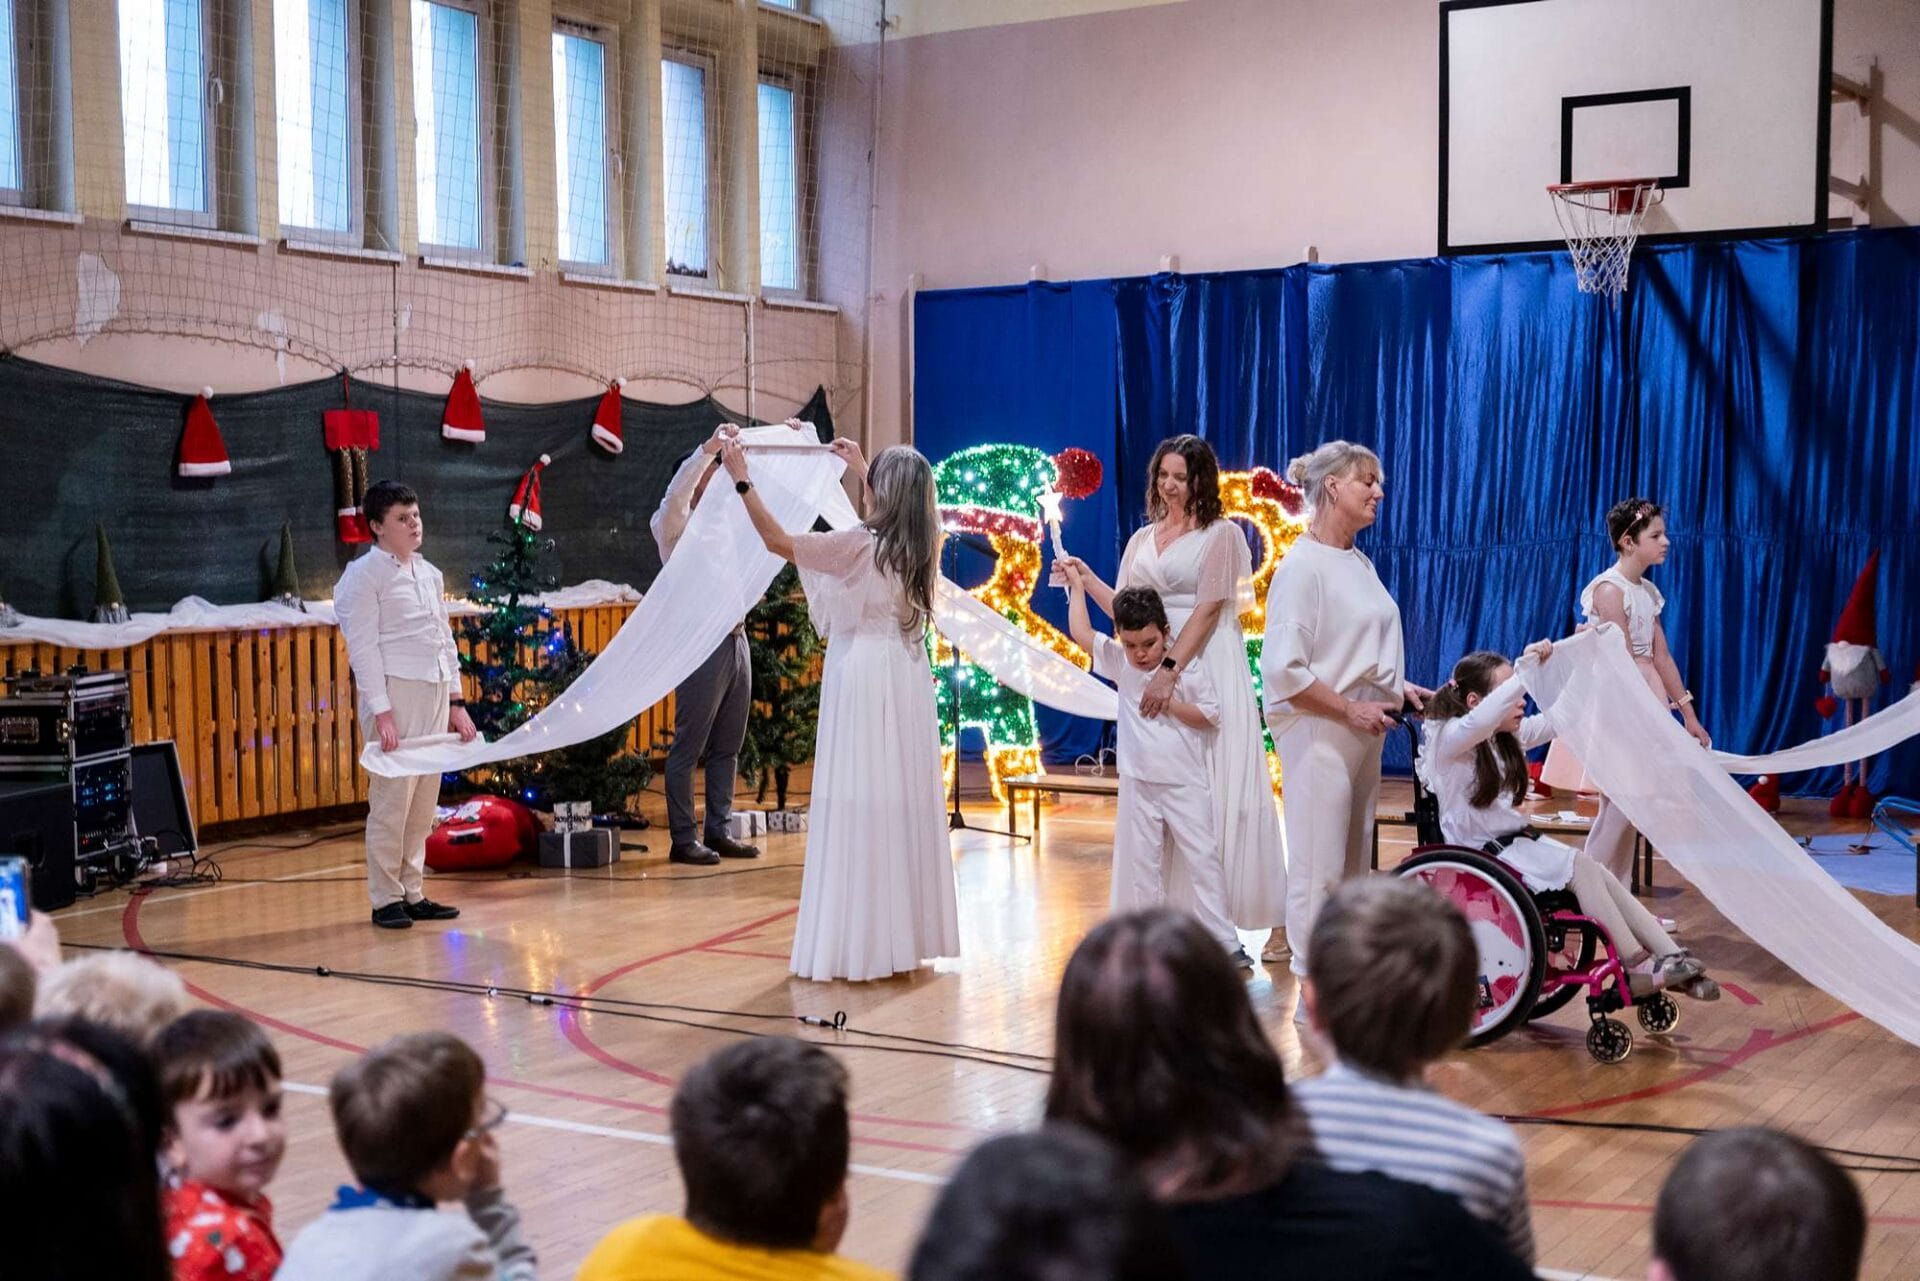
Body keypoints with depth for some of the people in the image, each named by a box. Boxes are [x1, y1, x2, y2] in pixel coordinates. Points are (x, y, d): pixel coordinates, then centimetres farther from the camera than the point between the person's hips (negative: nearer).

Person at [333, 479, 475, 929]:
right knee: (392, 798, -8)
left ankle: (412, 893, 14)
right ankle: (386, 900, -1)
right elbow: (363, 647, -8)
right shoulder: (364, 575, -3)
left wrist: (456, 701, 16)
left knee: (424, 800, 7)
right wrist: (380, 711, -15)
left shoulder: (430, 574, 17)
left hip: (435, 693, 7)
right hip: (396, 691, -7)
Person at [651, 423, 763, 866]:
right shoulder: (673, 525, -4)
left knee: (727, 746, 11)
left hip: (735, 638, 8)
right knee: (689, 747, -3)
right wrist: (709, 448, -34)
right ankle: (683, 840, 0)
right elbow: (676, 494, -24)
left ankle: (717, 833, 17)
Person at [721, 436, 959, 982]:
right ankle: (909, 932, 18)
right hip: (908, 678, 6)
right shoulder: (925, 545, 4)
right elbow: (898, 514, 29)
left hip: (861, 676, -6)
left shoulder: (861, 545, -14)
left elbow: (778, 541, -11)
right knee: (905, 802, 11)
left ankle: (858, 942, -2)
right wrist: (861, 470, 40)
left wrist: (741, 479, -4)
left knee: (858, 806, -3)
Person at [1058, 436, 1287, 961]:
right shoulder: (1142, 539, 16)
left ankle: (1276, 919, -2)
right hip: (1155, 671, 6)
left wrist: (1171, 672, -21)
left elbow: (1207, 609, -12)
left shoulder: (1222, 535, -1)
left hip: (1208, 670, -5)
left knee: (1224, 791, -8)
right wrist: (1085, 577, 0)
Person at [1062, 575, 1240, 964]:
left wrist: (1168, 702, -14)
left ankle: (1225, 942, 0)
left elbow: (1211, 716, -7)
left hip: (1185, 785, -3)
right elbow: (1080, 631, 2)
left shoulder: (1186, 667, -8)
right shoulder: (1120, 663, 1)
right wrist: (1077, 584, 9)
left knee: (1203, 862, -2)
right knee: (1139, 866, 8)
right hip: (1138, 785, 3)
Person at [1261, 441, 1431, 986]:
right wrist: (1351, 709, -17)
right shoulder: (1302, 566, -14)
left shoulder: (1359, 562, 13)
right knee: (1321, 865, -3)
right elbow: (1283, 670, -19)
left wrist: (1397, 686, 7)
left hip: (1362, 733, 9)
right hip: (1319, 733, -9)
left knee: (1356, 861, 13)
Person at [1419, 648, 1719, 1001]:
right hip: (1479, 853, -8)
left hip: (1518, 842, 8)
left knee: (1600, 875, -13)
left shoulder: (1508, 737, 12)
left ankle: (1673, 958, -20)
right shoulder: (1448, 737, -14)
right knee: (1579, 865, -22)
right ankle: (1638, 967, -19)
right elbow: (1482, 719, -36)